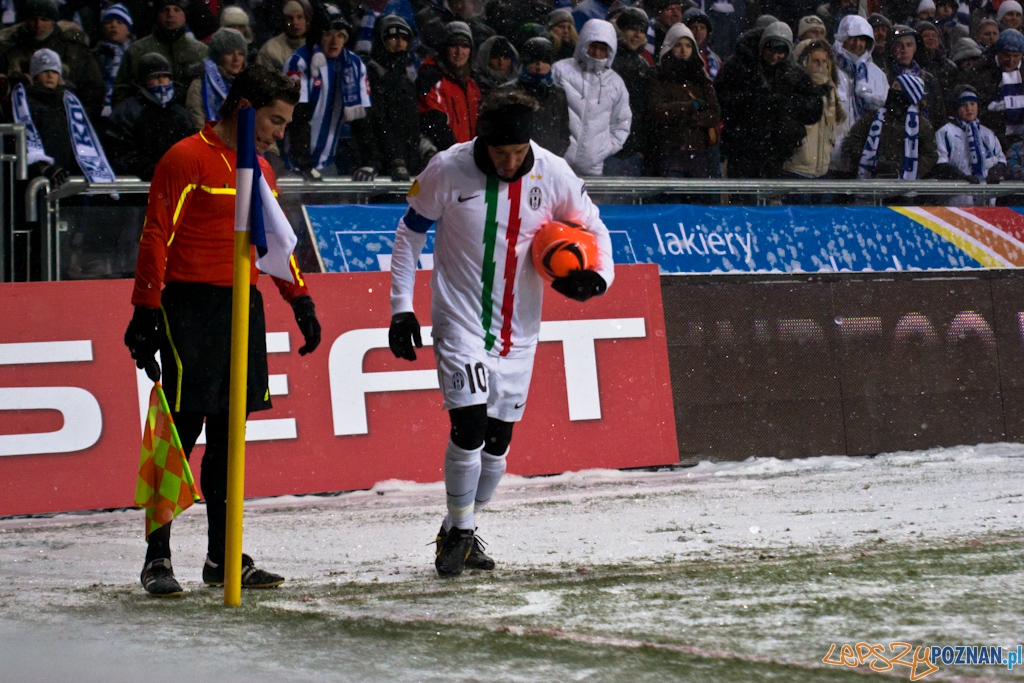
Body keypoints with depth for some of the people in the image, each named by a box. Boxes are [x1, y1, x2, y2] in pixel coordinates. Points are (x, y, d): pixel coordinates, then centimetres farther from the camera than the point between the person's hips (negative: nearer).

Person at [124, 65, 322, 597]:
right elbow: (155, 238, -11)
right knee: (180, 433, -8)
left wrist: (300, 301, 20)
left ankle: (223, 556, 14)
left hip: (244, 308, 8)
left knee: (228, 438, 9)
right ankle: (158, 559, -3)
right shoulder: (187, 159, -8)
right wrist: (146, 312, -15)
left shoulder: (261, 170, 18)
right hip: (190, 308, -8)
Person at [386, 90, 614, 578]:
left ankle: (460, 531, 26)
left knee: (498, 436, 7)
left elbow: (592, 226, 8)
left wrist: (598, 275, -13)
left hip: (518, 327, 3)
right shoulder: (447, 171, -13)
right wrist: (401, 308, -3)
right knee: (468, 425, -15)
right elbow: (410, 233, 0)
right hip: (460, 317, -3)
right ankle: (459, 532, 4)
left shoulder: (552, 175, -7)